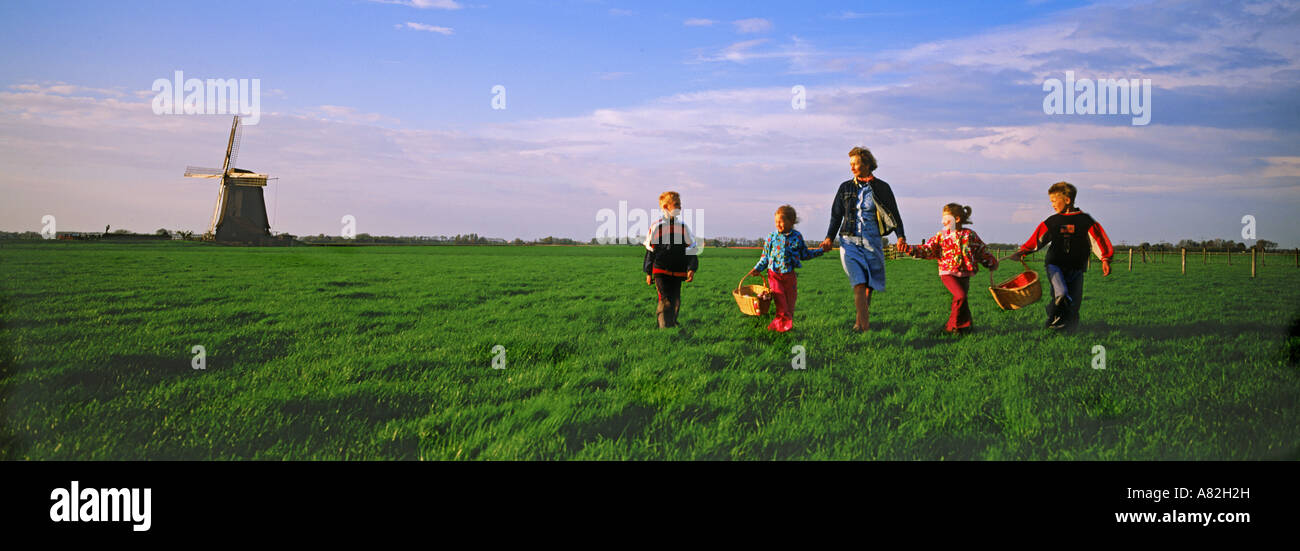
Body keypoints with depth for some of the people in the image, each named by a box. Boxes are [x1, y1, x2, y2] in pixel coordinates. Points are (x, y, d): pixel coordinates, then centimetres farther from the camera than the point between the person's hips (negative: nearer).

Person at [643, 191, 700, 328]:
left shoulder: (683, 227, 7)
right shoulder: (656, 227, 0)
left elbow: (692, 249, 8)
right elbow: (650, 250, 7)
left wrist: (691, 269, -5)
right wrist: (648, 273, 7)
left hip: (677, 272, 3)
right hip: (660, 270, -3)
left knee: (676, 301, 9)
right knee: (665, 300, -13)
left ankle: (672, 324, 26)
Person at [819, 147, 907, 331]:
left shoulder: (881, 188, 5)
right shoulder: (845, 188, 10)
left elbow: (894, 214, 7)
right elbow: (836, 216, 15)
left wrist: (901, 236, -6)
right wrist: (829, 238, 4)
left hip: (872, 242, 0)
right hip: (850, 242, 0)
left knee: (869, 284, 5)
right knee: (859, 283, -16)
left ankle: (860, 320, 22)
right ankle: (865, 323, -23)